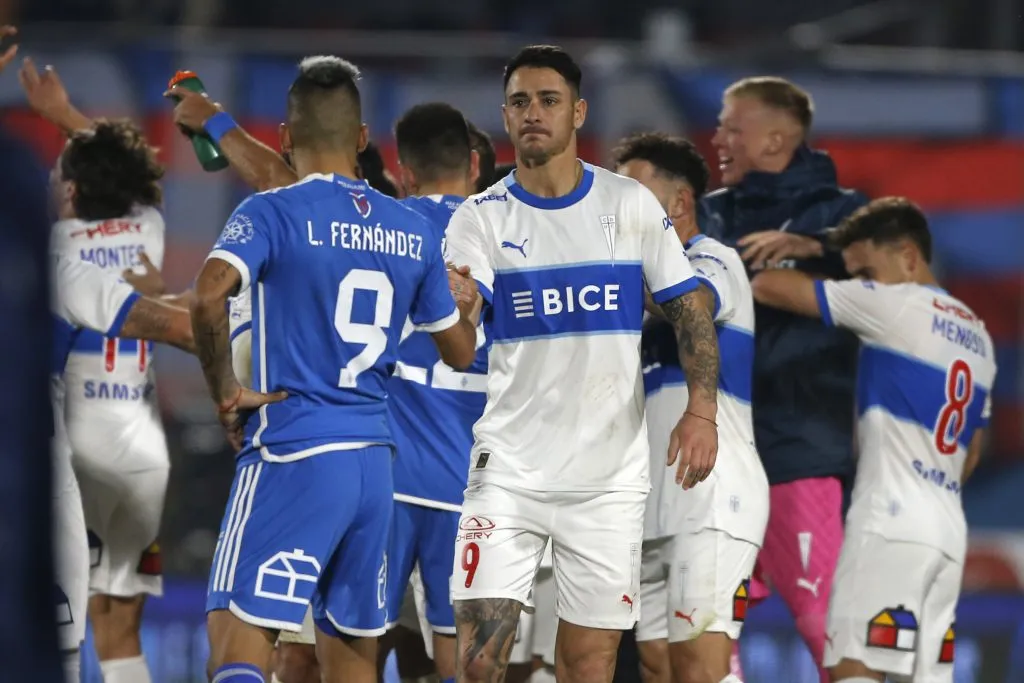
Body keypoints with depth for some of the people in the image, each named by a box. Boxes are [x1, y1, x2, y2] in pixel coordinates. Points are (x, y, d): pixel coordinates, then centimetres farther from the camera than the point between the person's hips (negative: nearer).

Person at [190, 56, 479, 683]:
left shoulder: (273, 213, -6)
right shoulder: (413, 231, 11)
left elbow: (209, 297, -24)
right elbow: (461, 352, 19)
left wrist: (226, 392, -10)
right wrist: (466, 303, 40)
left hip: (292, 453, -5)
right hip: (376, 459, 5)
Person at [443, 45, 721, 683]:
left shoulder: (631, 204, 3)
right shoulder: (482, 218, 1)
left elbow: (690, 311, 6)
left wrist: (702, 409, -8)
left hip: (609, 475, 0)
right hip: (509, 468, 0)